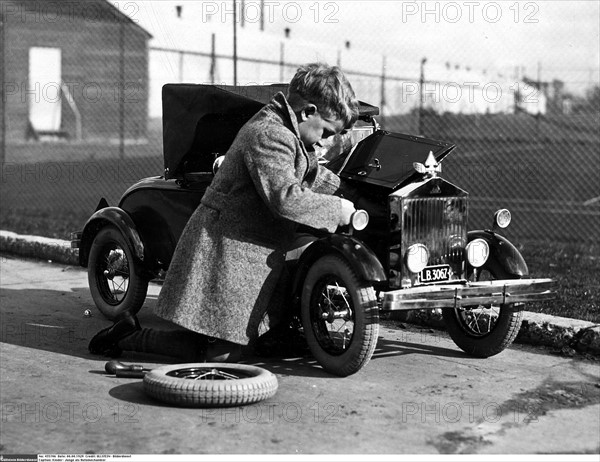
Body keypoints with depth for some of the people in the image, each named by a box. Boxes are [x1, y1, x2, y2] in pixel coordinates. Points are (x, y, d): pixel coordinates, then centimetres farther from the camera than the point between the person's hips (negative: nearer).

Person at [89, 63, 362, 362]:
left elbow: (313, 175, 26)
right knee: (220, 354, -8)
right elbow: (285, 198, -29)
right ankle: (131, 336, 4)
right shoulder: (267, 135, -20)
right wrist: (338, 211, -19)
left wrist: (350, 196, 16)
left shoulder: (287, 133, 13)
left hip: (252, 253, 11)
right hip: (226, 250, -11)